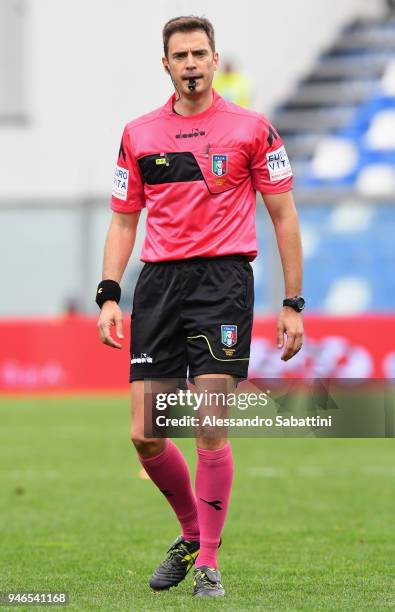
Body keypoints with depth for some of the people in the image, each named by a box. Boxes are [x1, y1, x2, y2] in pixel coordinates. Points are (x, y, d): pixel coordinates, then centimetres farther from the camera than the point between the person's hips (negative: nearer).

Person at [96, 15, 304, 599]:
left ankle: (208, 564, 0)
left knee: (210, 429, -11)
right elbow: (123, 221, 15)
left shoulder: (252, 128, 2)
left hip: (223, 281, -3)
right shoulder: (138, 134, 11)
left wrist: (293, 303, 1)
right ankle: (192, 533, 24)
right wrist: (109, 296, 3)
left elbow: (283, 216, 5)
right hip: (158, 282, 3)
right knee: (145, 437, -1)